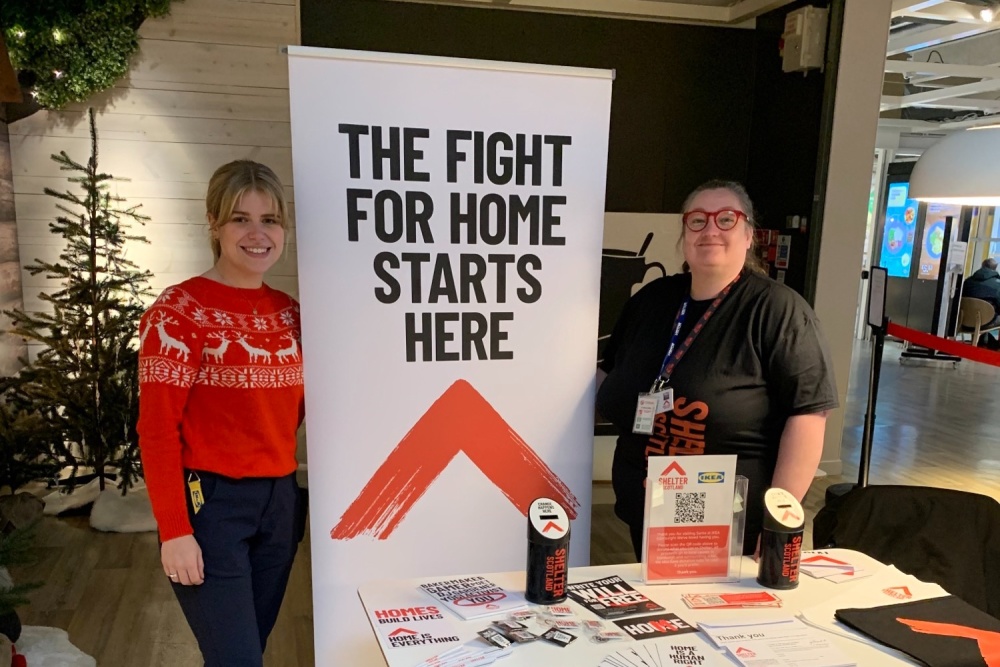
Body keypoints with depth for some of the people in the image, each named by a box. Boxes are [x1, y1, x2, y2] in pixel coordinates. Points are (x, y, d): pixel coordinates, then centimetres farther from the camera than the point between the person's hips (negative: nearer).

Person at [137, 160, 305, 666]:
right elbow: (157, 429, -13)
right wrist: (174, 530, -15)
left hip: (279, 499, 6)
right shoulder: (179, 310, -11)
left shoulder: (286, 310, 6)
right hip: (209, 502, -6)